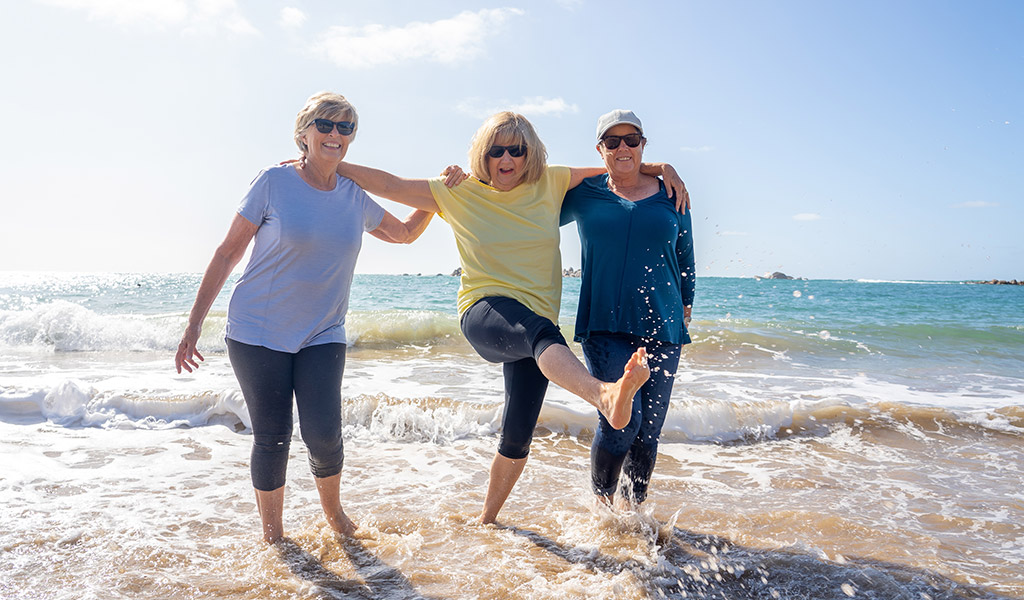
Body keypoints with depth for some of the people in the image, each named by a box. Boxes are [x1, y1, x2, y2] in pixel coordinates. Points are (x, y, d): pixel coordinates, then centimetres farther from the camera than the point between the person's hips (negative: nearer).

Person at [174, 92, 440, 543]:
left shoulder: (355, 198, 4)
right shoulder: (275, 182, -8)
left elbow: (406, 233, 21)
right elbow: (228, 253, -4)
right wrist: (195, 323, -5)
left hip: (322, 334, 3)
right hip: (257, 331, -2)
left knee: (323, 434, -10)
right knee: (271, 438, 1)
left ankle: (332, 508, 22)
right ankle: (271, 532, 25)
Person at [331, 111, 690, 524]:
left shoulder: (550, 184, 10)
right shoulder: (459, 193, 6)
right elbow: (388, 185, 7)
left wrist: (658, 168, 11)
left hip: (535, 327, 3)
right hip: (484, 314, -3)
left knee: (517, 440, 4)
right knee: (542, 332, -40)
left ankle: (487, 518, 28)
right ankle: (604, 394, -69)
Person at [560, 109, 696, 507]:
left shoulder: (670, 196, 9)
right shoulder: (583, 194, 5)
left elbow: (685, 258, 20)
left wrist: (685, 307, 17)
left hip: (661, 326, 2)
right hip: (604, 324, -2)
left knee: (648, 431, 6)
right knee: (621, 423, -14)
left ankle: (633, 510, 28)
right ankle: (601, 506, 11)